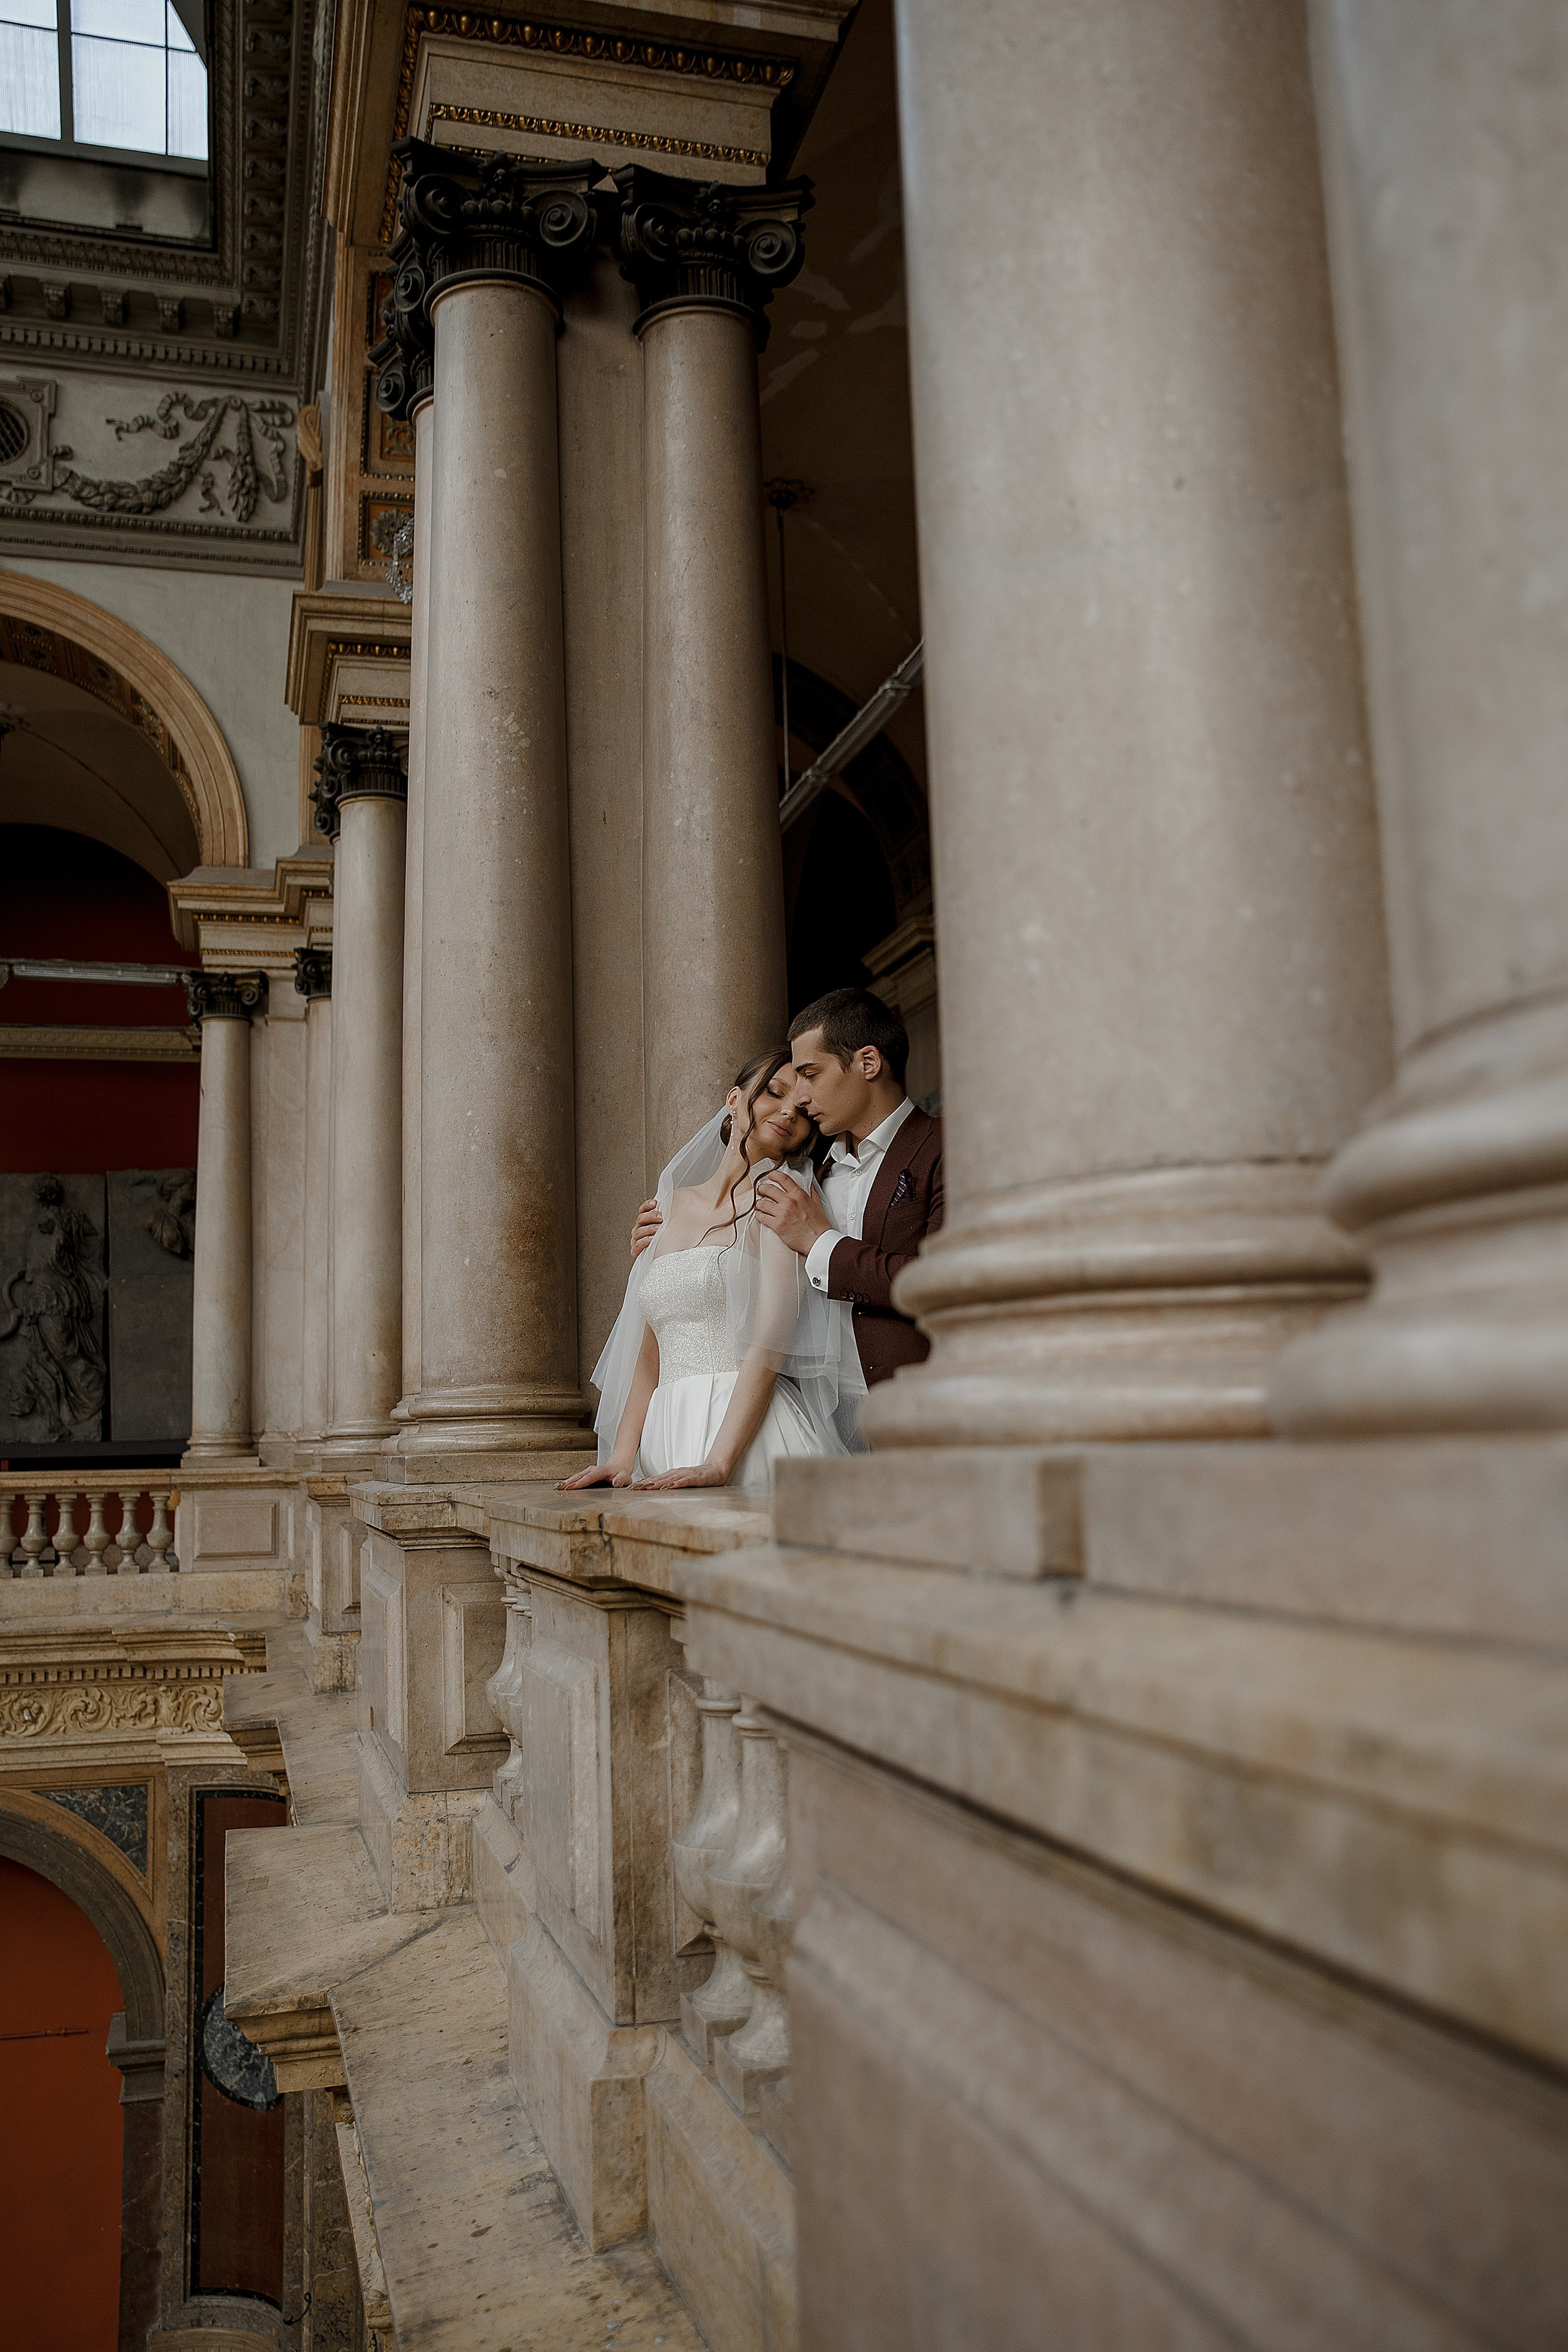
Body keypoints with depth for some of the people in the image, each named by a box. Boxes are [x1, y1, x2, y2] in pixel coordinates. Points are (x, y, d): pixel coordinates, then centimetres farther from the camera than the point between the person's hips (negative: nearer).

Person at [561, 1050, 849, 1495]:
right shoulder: (672, 1204, 17)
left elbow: (770, 1344, -11)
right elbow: (651, 1351, 15)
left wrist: (717, 1463, -20)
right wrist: (622, 1459, 2)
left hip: (751, 1435, -5)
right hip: (669, 1442, 5)